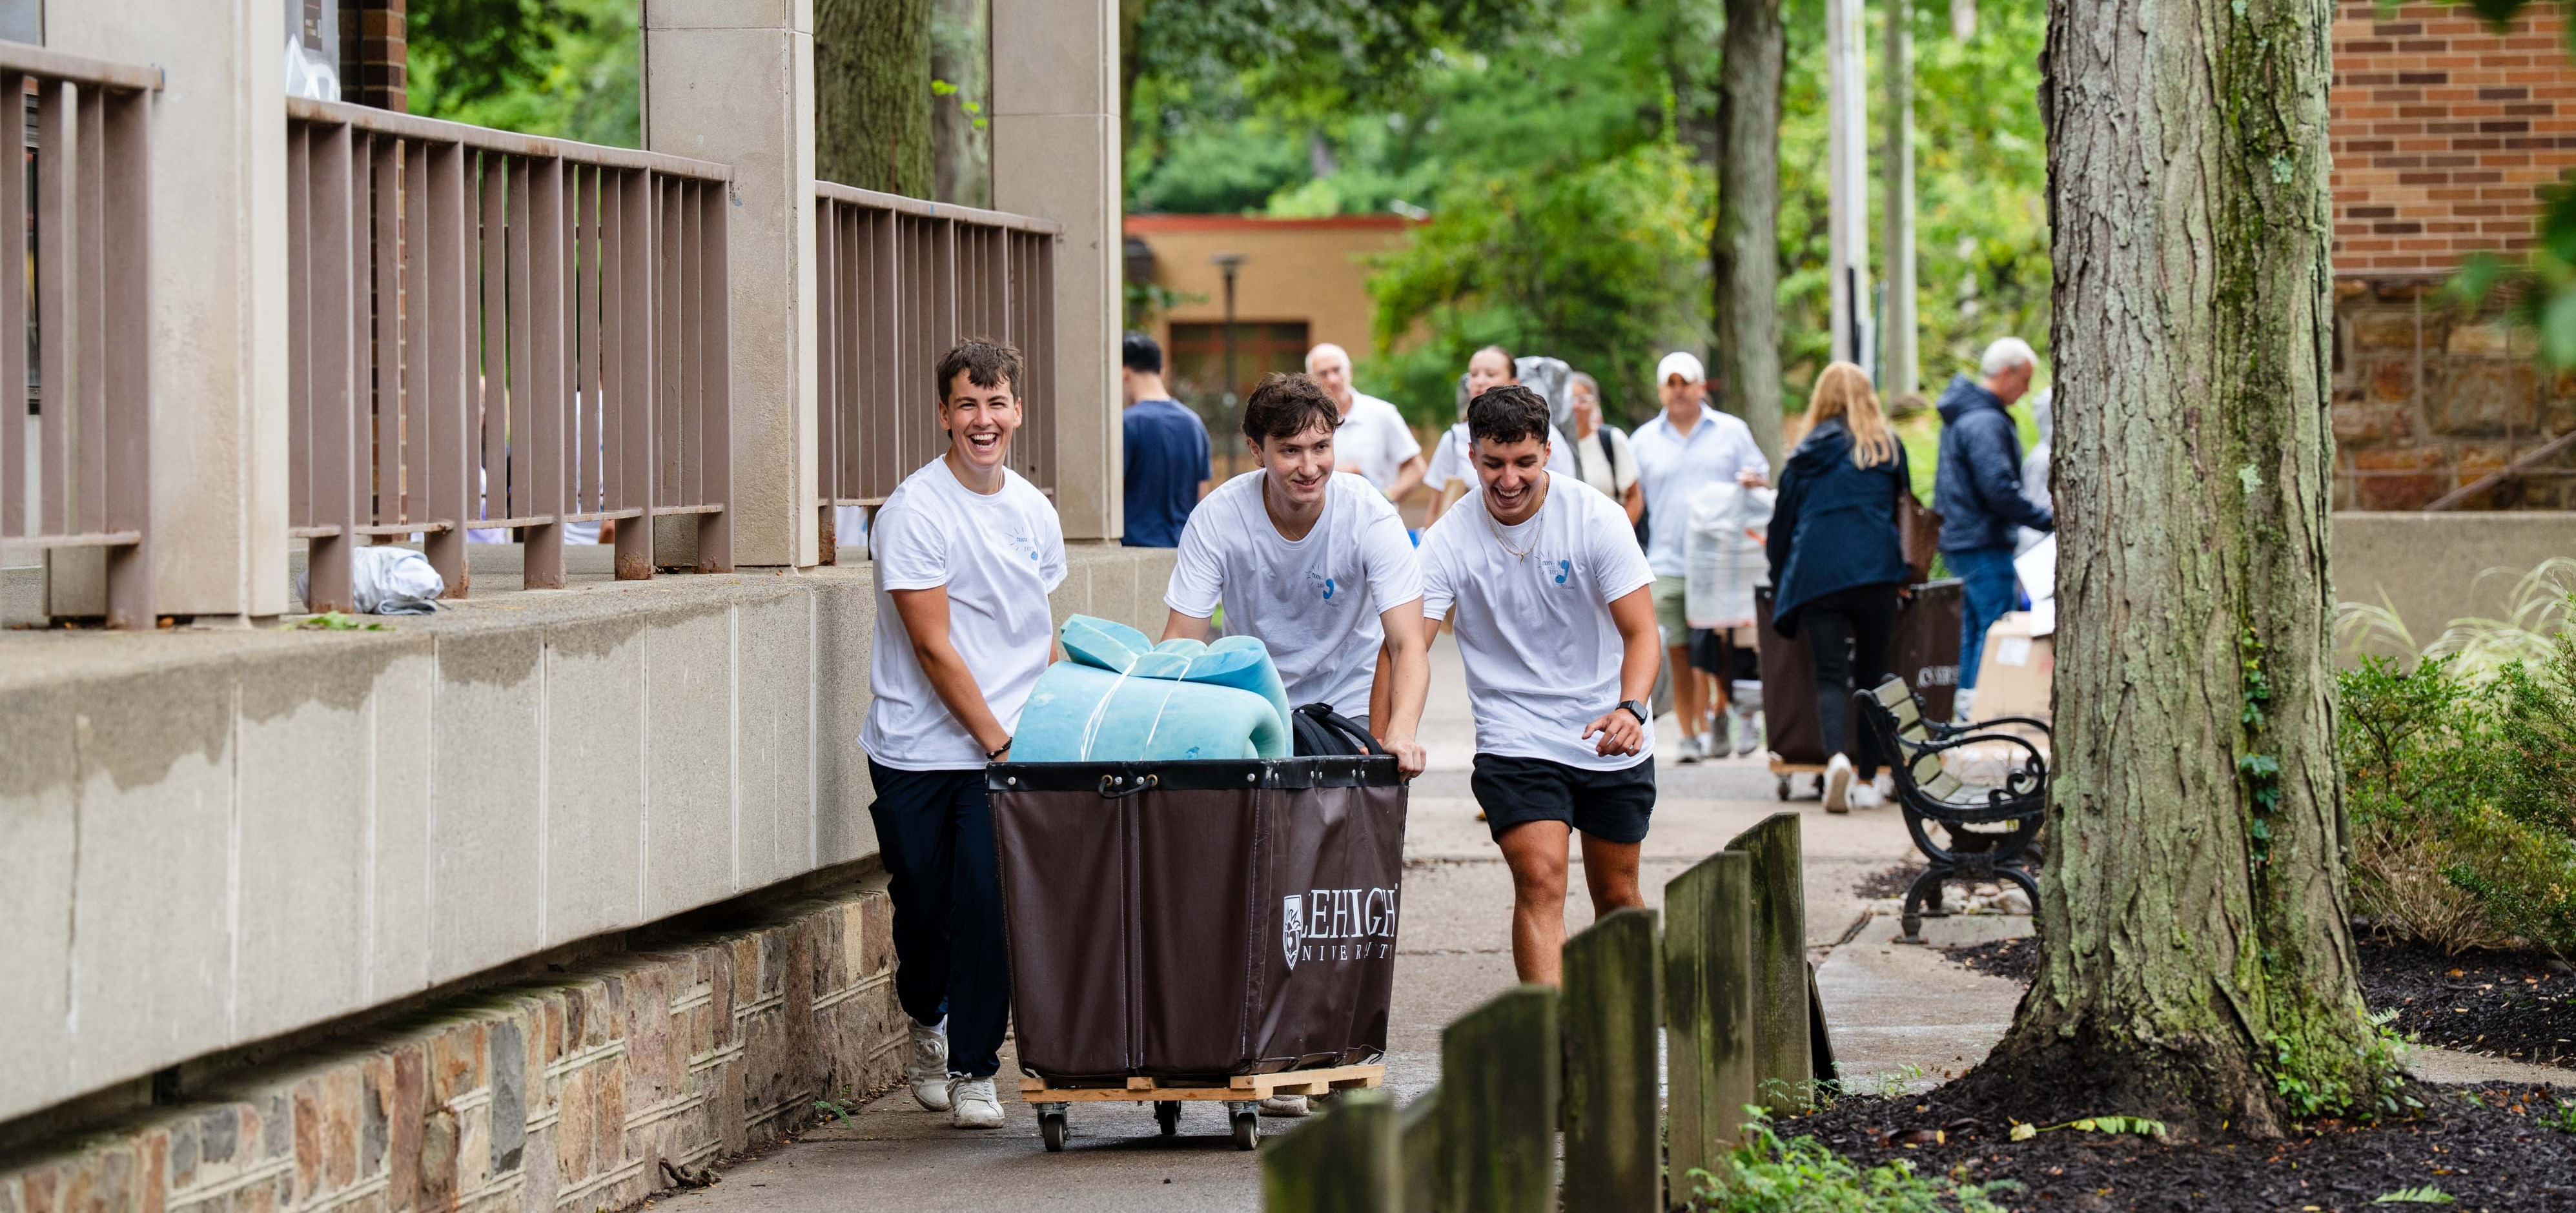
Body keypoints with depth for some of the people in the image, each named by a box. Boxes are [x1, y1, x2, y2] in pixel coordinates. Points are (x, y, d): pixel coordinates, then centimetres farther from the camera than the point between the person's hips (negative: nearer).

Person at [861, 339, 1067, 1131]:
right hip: (919, 754, -3)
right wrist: (998, 744, -13)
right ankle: (927, 1024, 36)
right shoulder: (914, 513, -10)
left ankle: (973, 1071, 3)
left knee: (989, 907, -9)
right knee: (924, 912, 6)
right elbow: (935, 648, -13)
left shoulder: (1033, 512, 10)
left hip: (1009, 750, 3)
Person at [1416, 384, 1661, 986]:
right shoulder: (1450, 541, -10)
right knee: (1540, 881, -19)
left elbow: (1640, 633, -12)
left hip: (1612, 741, 1)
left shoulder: (1596, 518, -11)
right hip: (1516, 744, -1)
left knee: (1617, 896, 11)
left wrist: (1631, 708, -32)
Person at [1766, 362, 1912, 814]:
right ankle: (1866, 780, 9)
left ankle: (1837, 757, -28)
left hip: (1815, 576, 0)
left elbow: (1782, 522, 16)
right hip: (1874, 574, 0)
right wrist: (1902, 572, 29)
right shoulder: (1888, 449, 9)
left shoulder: (1805, 455, 10)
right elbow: (1902, 510, 16)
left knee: (1830, 676, -2)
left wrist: (1780, 584, 28)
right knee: (1871, 675, 9)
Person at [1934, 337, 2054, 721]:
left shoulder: (1965, 414, 17)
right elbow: (2000, 490, -23)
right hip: (1984, 544, -11)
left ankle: (1968, 712, 17)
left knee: (1975, 629, 14)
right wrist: (2050, 520, -16)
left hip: (1963, 540, 11)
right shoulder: (1985, 423, -17)